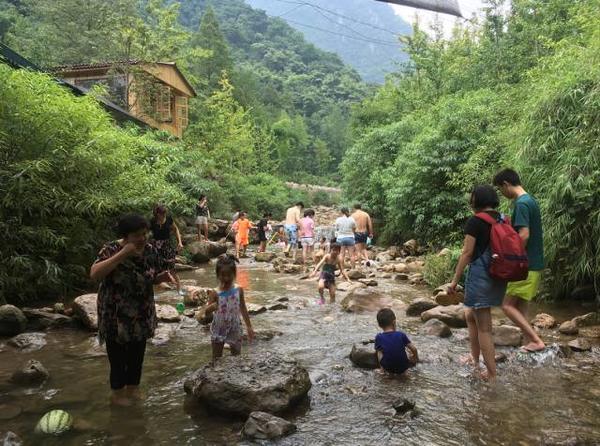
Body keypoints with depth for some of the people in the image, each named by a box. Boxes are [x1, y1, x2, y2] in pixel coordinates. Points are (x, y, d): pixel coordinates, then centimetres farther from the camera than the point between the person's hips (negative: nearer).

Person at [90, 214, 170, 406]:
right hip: (116, 316, -5)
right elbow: (94, 274, -33)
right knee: (118, 356, 8)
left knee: (137, 355, 18)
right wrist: (123, 254, -35)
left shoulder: (150, 250, -4)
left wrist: (162, 277, -15)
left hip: (141, 315, 5)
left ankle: (132, 390, 38)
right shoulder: (112, 250, -18)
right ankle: (118, 394, 29)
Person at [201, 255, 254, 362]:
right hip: (218, 330, -2)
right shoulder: (215, 293, -14)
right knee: (217, 359, 9)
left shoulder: (239, 290, -7)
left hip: (235, 329, 2)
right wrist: (212, 307, -40)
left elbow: (243, 309, 4)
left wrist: (249, 327, 6)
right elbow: (206, 312, -16)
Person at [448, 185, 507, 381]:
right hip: (499, 275, 8)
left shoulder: (475, 222, -11)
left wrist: (455, 280, -7)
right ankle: (475, 359, 31)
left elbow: (467, 253, -13)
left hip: (480, 274, -8)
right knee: (470, 315, 24)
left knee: (484, 327, 1)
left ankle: (491, 374, 6)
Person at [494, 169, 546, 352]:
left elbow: (524, 235, -24)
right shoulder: (530, 200, 13)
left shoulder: (521, 204, -17)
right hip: (535, 263, 10)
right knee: (520, 307, 13)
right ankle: (529, 343, 17)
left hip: (526, 265, -10)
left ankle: (536, 340, -5)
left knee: (508, 305, -5)